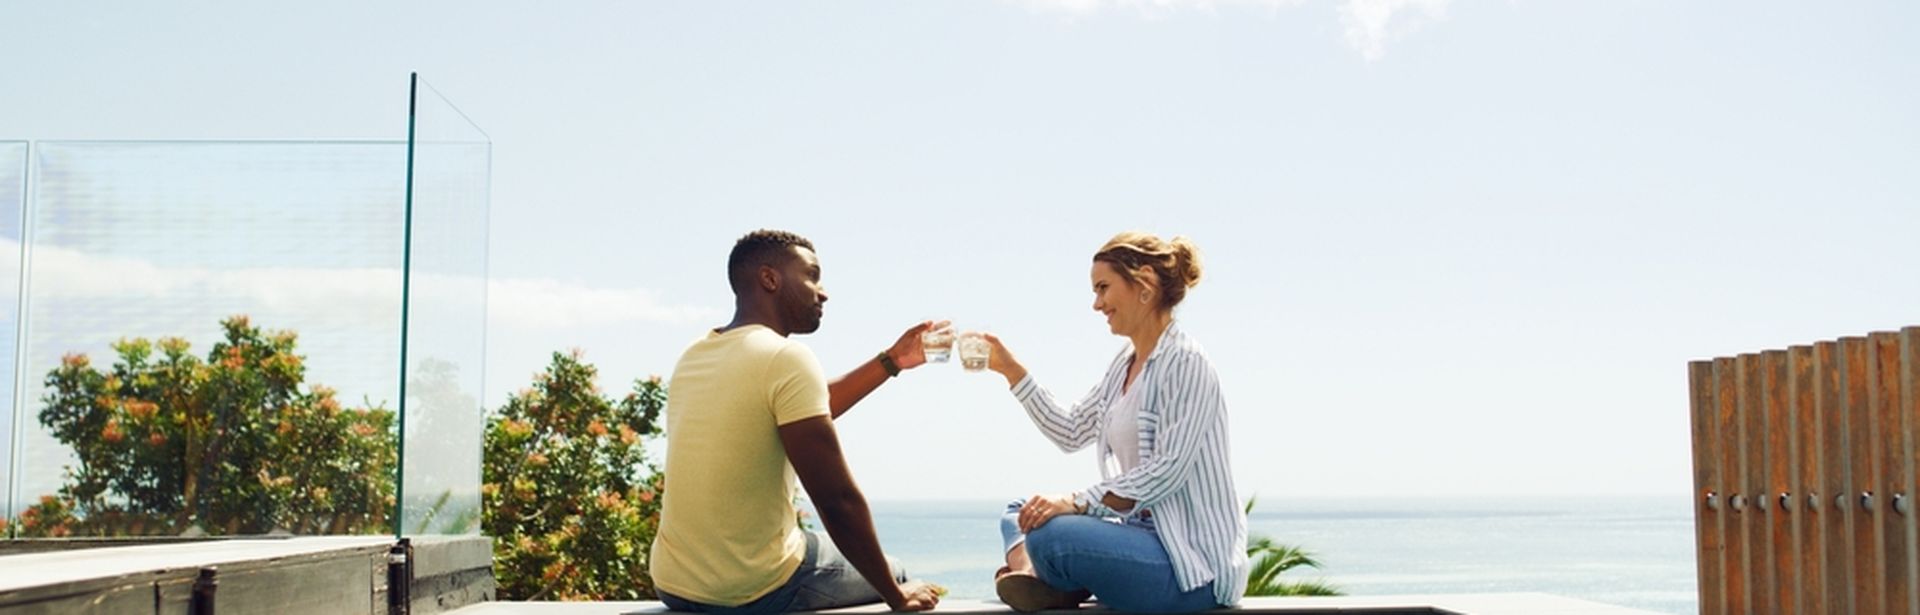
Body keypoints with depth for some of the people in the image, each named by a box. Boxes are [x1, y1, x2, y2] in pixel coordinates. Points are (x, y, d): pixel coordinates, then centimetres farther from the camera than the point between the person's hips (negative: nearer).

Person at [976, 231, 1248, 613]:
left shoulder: (1185, 363, -15)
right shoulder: (1126, 363, 13)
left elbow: (1168, 471, -22)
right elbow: (1071, 432, 19)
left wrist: (1076, 502, -26)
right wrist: (1011, 370, 15)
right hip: (1145, 534, 10)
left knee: (1052, 535, -32)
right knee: (1020, 515, 19)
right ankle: (1029, 570, -13)